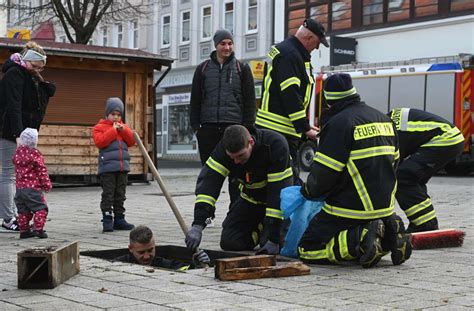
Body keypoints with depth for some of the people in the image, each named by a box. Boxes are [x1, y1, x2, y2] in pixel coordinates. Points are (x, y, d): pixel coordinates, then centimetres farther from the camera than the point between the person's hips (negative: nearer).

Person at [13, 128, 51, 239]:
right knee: (40, 208, 2)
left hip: (19, 187, 7)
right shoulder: (35, 154, -12)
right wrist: (47, 184, -2)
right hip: (33, 188, -7)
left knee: (23, 210, 13)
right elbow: (42, 171, -9)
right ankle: (38, 229, -6)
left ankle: (24, 230, 15)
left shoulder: (17, 152, 7)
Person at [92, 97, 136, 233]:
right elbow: (99, 142, -16)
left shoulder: (124, 127, 17)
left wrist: (123, 130, -6)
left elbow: (132, 141, 8)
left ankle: (119, 219, 18)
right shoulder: (99, 127, 0)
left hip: (122, 167, 5)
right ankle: (107, 220, -1)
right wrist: (113, 130, -14)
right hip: (107, 167, -5)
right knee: (108, 195, -5)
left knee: (120, 195, 10)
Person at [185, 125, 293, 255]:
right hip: (251, 198, 4)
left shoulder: (276, 145, -34)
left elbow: (277, 192, -34)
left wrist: (272, 239, -36)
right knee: (229, 243, -9)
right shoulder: (224, 147, -23)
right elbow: (209, 180, -31)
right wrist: (198, 225, -43)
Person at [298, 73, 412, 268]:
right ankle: (388, 234, 1)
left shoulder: (339, 123, -14)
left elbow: (324, 172, -15)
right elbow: (392, 161, 18)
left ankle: (361, 238, -18)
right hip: (384, 206, 8)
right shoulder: (384, 119, 11)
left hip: (350, 208, -8)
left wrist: (308, 190, 6)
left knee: (308, 250, -2)